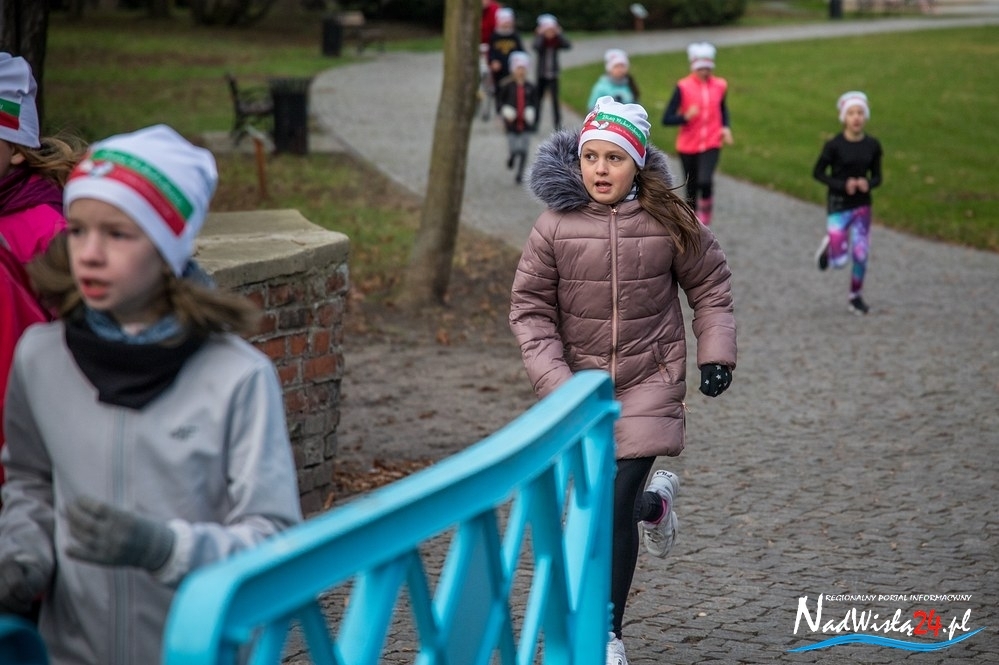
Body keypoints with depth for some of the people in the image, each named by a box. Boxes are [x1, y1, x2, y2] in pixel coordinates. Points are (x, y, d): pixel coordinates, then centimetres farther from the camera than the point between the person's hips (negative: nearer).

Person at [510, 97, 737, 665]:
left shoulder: (670, 221, -8)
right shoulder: (556, 227, -9)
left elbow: (711, 285, 7)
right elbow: (531, 309, -4)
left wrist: (716, 353, -1)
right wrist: (556, 382, -13)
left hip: (650, 381, -2)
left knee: (616, 504, -9)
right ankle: (657, 503, 49)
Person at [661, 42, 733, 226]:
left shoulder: (719, 85, -1)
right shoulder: (683, 87, -11)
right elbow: (666, 119, -12)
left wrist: (725, 127, 2)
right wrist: (685, 116, -30)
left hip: (711, 144, 0)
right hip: (688, 146, 0)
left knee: (705, 181, -24)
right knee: (692, 188, 11)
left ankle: (704, 218, -1)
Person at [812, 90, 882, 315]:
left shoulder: (872, 145, -3)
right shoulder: (834, 145, -14)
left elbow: (877, 176, 6)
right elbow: (817, 173, -6)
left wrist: (868, 183, -17)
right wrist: (842, 185, -19)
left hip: (862, 206, 3)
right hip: (838, 206, -3)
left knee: (861, 256, 3)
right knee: (839, 261, -4)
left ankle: (855, 297, 24)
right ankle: (829, 245, 31)